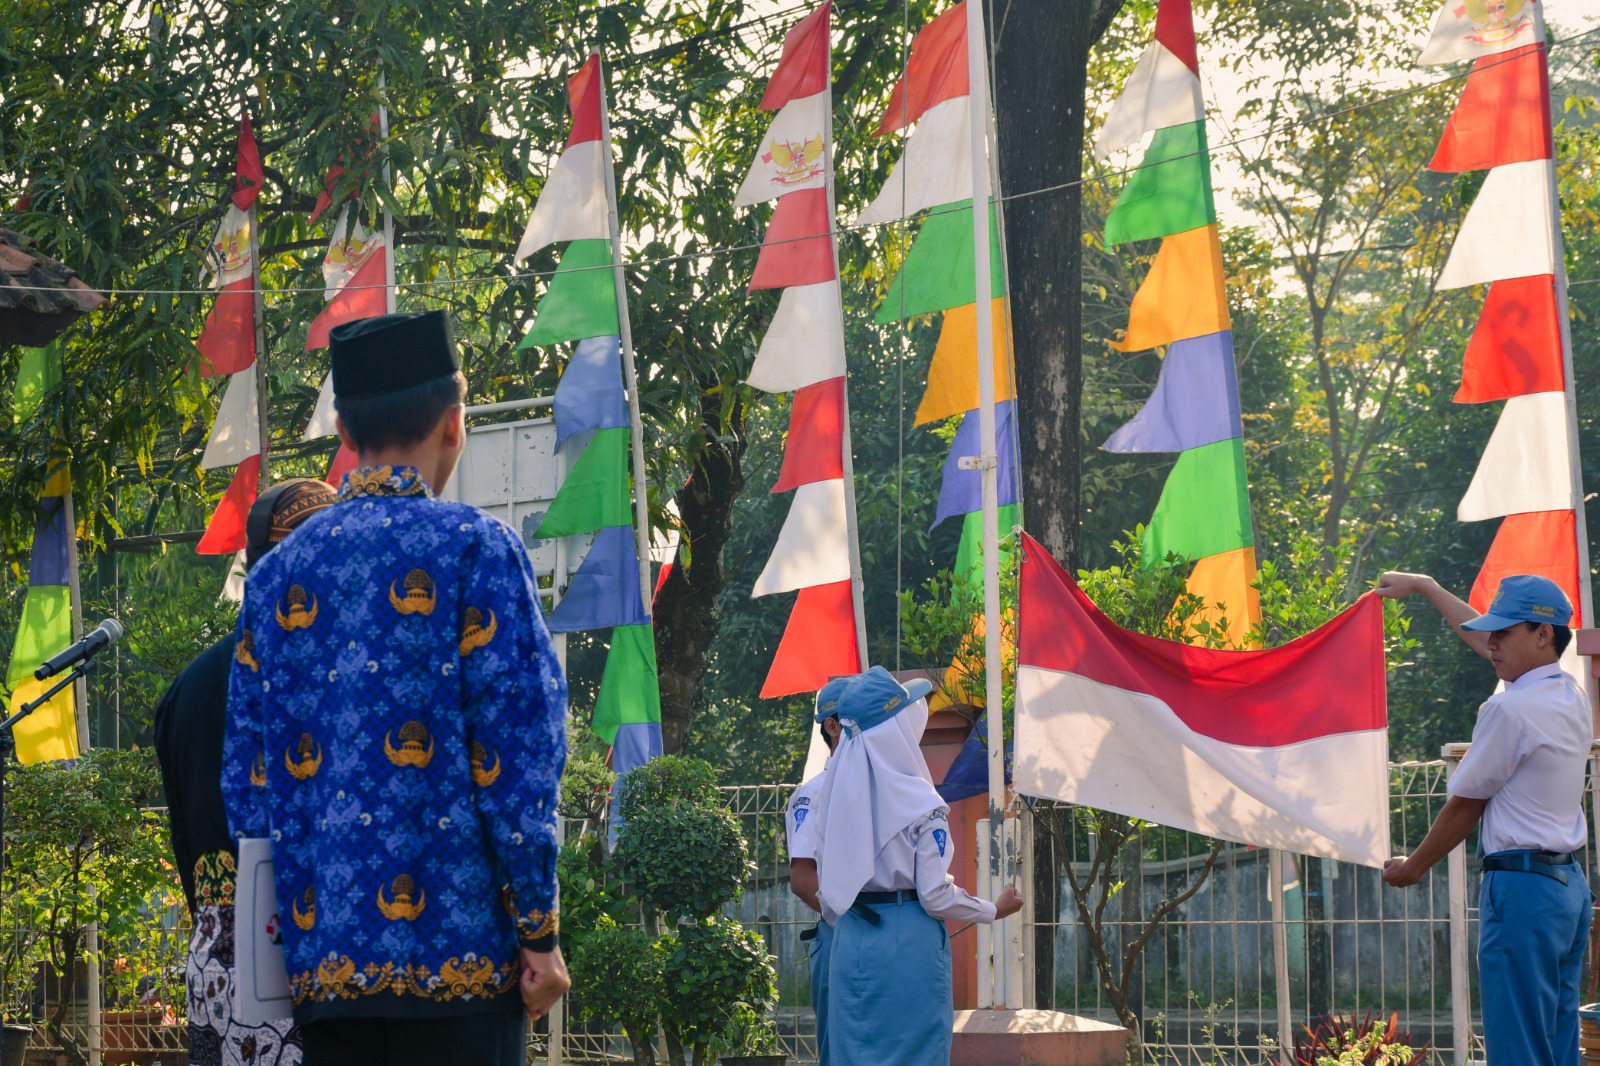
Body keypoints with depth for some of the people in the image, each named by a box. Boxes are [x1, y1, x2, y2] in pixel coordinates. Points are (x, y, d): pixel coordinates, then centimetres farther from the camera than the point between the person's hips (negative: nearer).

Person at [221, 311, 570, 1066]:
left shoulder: (277, 573, 12)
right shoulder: (472, 548, -3)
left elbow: (244, 776, 12)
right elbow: (516, 750, -9)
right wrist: (539, 933, -6)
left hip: (321, 958, 5)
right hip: (455, 949, -5)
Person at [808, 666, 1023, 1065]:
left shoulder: (833, 798, 3)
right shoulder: (920, 803, -12)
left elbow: (826, 892, 9)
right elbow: (936, 897, -11)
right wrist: (996, 910, 4)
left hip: (851, 942, 5)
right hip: (910, 943, -5)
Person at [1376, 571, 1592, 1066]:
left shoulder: (1509, 710, -14)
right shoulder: (1571, 697, 11)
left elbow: (1465, 806, -4)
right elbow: (1482, 639, 27)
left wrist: (1412, 868, 11)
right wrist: (1424, 586, 39)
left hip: (1521, 885, -9)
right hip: (1569, 882, 9)